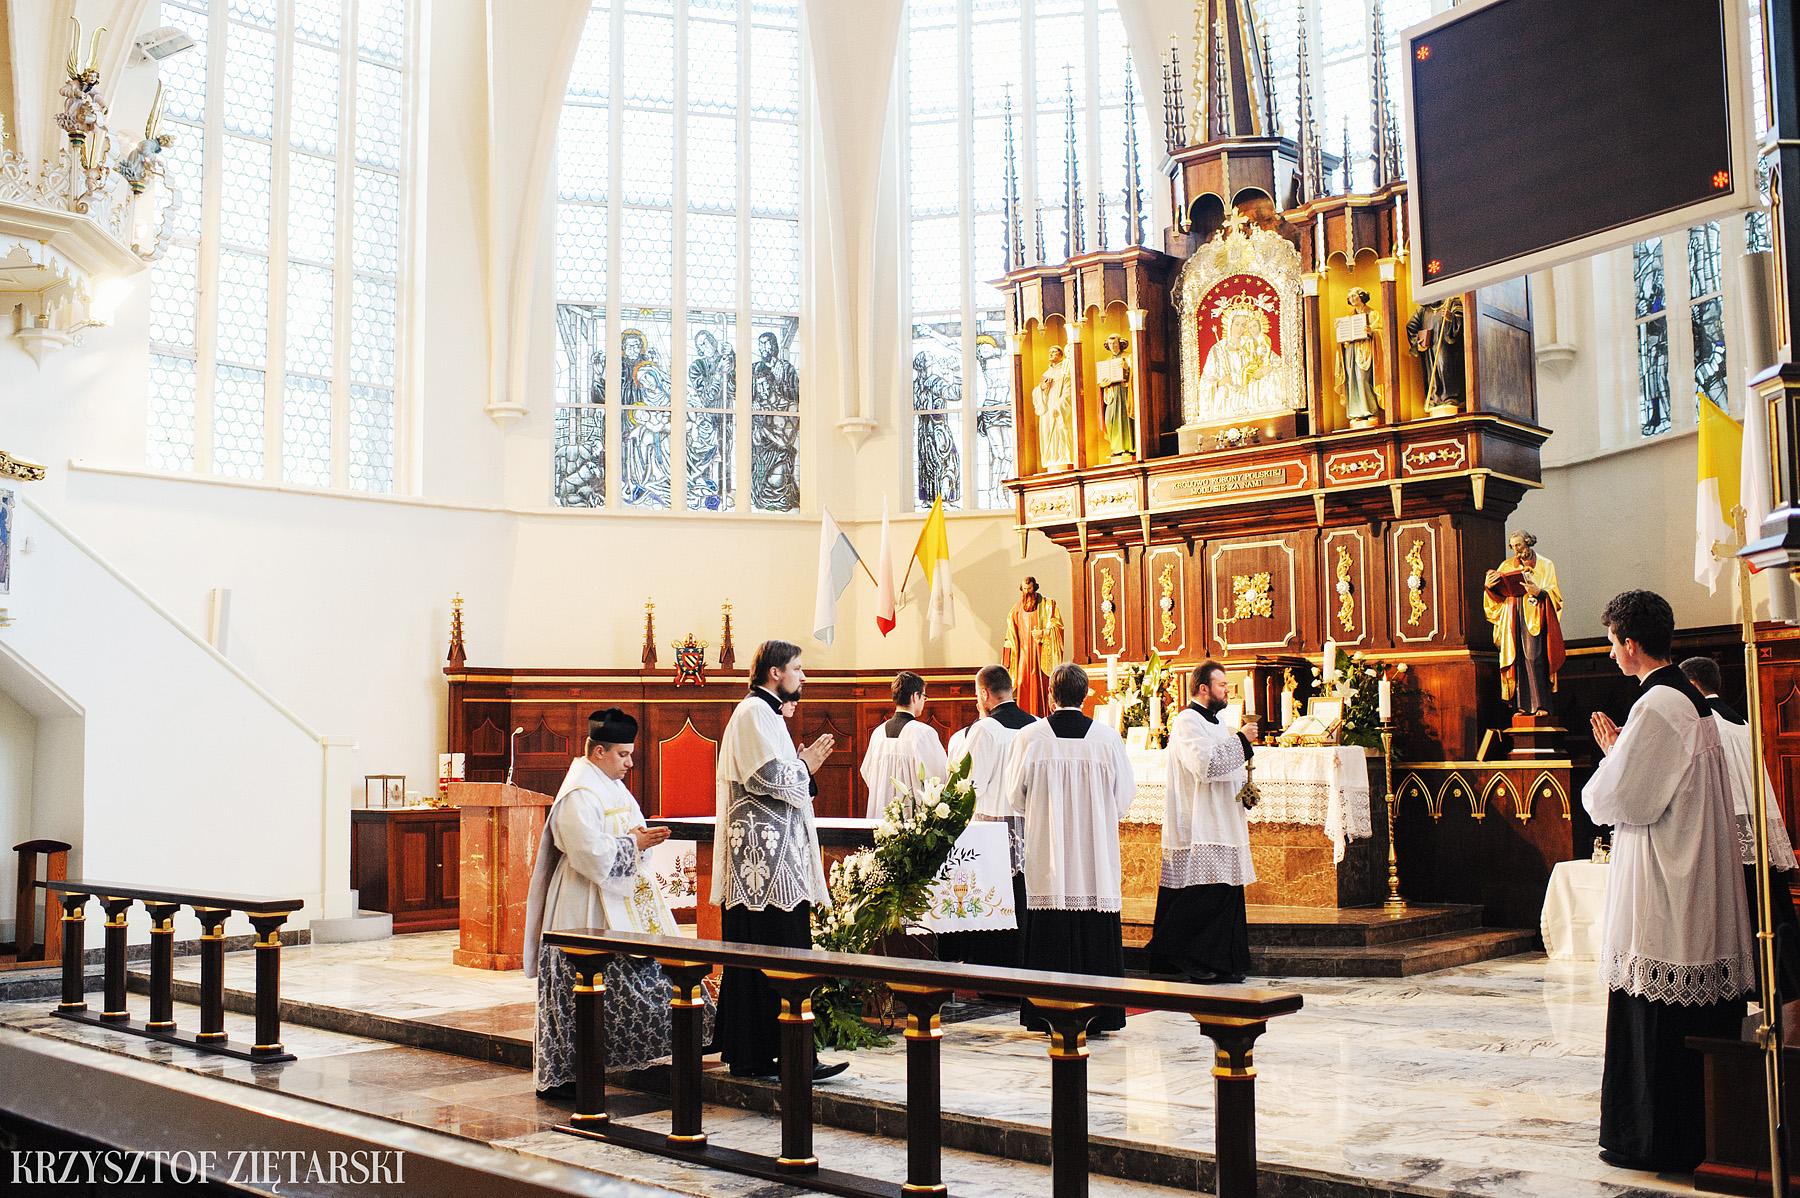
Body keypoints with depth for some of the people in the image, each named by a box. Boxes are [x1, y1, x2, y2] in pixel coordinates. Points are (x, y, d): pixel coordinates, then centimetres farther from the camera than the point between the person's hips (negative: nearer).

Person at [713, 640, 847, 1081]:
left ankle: (748, 1056, 15)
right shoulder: (754, 713, -10)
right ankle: (787, 1057, -8)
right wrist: (805, 766, -4)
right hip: (767, 861, -11)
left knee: (753, 960, 11)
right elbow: (769, 776, -20)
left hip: (766, 859, 11)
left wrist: (803, 764, 11)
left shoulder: (764, 713, 23)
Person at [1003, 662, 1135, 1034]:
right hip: (1096, 858, 0)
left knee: (1049, 934, 6)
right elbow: (1124, 799, 3)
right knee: (1096, 933, 8)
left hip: (1046, 855, 0)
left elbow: (1015, 800, 1)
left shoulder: (1029, 737, -6)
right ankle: (1098, 1015, 13)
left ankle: (1048, 1015, 9)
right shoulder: (1108, 738, -4)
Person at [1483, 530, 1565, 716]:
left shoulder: (1545, 565, 8)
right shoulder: (1507, 566, 19)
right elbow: (1498, 595, 16)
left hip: (1534, 618, -4)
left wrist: (1539, 592, -19)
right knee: (1517, 659, -4)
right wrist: (1489, 586, -5)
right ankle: (1523, 705, -3)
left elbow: (1554, 594, 1)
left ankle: (1541, 705, -13)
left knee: (1534, 657, -15)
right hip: (1513, 618, 4)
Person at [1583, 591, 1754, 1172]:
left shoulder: (1655, 707, -18)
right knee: (1699, 1010, 13)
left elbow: (1623, 799, -17)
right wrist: (1620, 755, 13)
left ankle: (1655, 1139, 6)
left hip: (1659, 889, -9)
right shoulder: (1694, 700, 12)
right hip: (1699, 882, 9)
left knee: (1654, 1015, -1)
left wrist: (1607, 762, 0)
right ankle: (1702, 1133, 22)